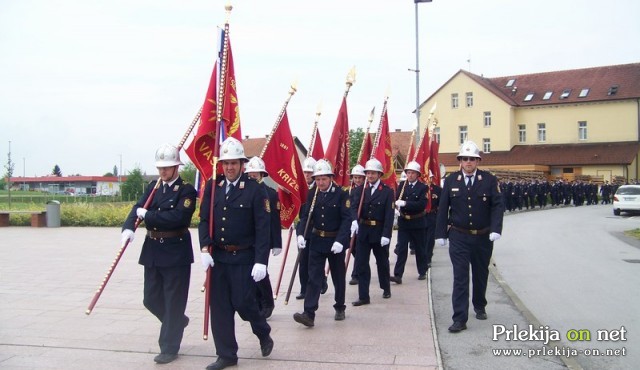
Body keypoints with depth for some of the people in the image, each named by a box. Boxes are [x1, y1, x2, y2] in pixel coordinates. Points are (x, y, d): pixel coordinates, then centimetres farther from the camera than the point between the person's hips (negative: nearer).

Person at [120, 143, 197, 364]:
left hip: (176, 252, -6)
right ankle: (177, 322, 41)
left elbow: (177, 217, -23)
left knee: (174, 301, 3)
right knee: (151, 299, 14)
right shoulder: (153, 187, 10)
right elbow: (138, 209, -2)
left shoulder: (186, 190, -9)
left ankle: (169, 348, 16)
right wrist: (128, 228, -21)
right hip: (153, 251, 6)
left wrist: (147, 215, -17)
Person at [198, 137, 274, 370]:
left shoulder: (255, 189, -8)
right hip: (217, 257, 5)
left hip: (243, 258, -4)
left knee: (243, 302, -2)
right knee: (219, 306, 7)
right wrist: (205, 249, -8)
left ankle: (264, 334, 29)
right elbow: (204, 220, 6)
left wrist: (261, 261, -17)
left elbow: (263, 228, -11)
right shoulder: (212, 187, 5)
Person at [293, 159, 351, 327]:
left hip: (335, 242, -3)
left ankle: (340, 308, 30)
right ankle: (309, 314, -5)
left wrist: (340, 241, -25)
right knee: (314, 277, -2)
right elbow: (306, 216, 2)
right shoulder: (312, 195, 2)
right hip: (316, 241, 3)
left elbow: (346, 219, -15)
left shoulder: (341, 195, -10)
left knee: (338, 277, 12)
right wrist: (301, 234, -14)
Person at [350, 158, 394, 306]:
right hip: (363, 231, 2)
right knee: (361, 264, 0)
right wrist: (354, 220, -30)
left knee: (382, 262, 14)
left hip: (379, 232, -2)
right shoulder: (360, 190, 4)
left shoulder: (388, 191, -5)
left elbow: (389, 215, -11)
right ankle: (364, 296, 6)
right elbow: (354, 207, -9)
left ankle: (386, 288, 38)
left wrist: (386, 234, -18)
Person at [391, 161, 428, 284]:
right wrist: (397, 206, -20)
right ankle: (398, 275, -6)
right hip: (403, 222, 2)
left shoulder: (422, 187, -7)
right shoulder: (402, 185, 5)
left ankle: (422, 272, 29)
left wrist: (405, 203, -27)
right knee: (401, 249, -3)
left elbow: (422, 204, -19)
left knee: (420, 248, 12)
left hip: (417, 222, -2)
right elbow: (398, 199, 3)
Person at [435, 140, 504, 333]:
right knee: (460, 277, -4)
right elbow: (443, 208, 1)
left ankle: (479, 306, 41)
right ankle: (460, 319, -1)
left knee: (481, 274, 18)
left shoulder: (489, 180, -2)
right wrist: (441, 234, -2)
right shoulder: (451, 180, 0)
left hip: (483, 237, 1)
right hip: (459, 237, -1)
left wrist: (496, 229, -19)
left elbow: (497, 206, -6)